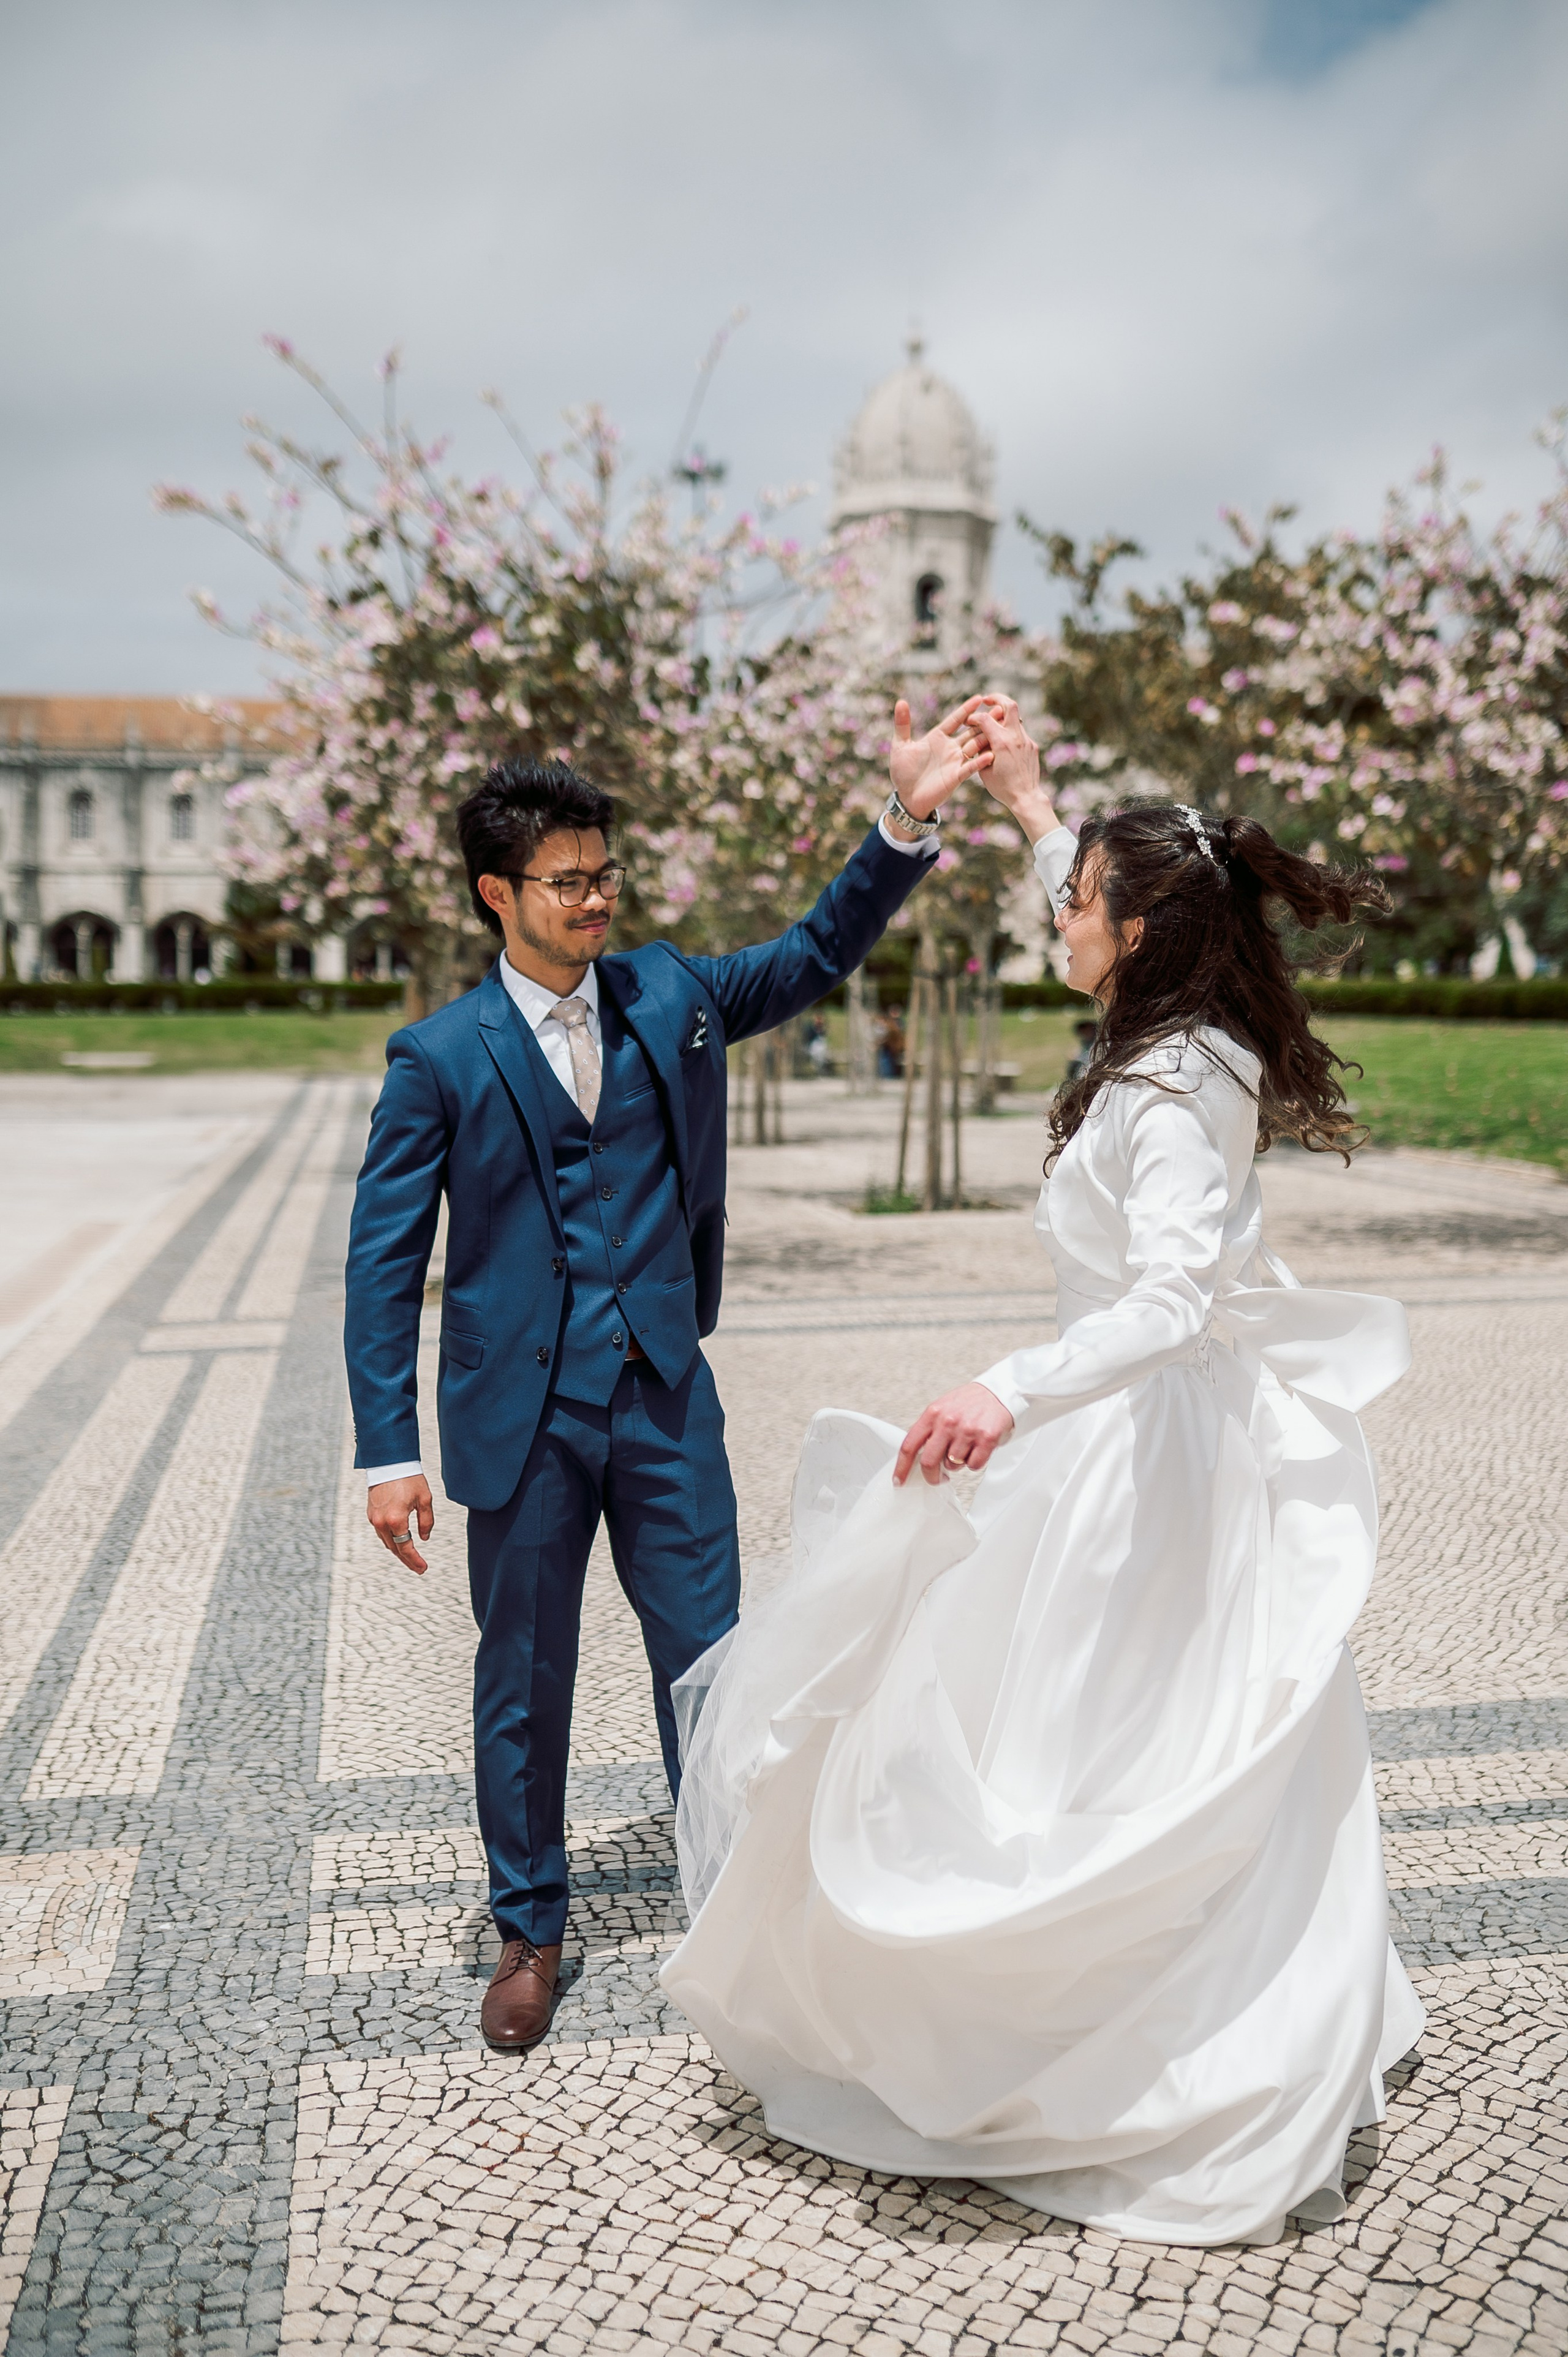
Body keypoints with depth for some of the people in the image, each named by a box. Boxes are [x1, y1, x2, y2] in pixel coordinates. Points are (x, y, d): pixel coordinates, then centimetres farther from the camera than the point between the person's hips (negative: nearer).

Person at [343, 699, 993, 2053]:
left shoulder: (669, 995, 4)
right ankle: (531, 1929, 32)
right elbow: (385, 1261, -5)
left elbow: (819, 954, 8)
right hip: (520, 1411, -2)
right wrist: (390, 1451, -9)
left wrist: (909, 820, -7)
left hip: (665, 1397, 2)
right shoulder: (442, 1057, -5)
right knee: (524, 1684, 12)